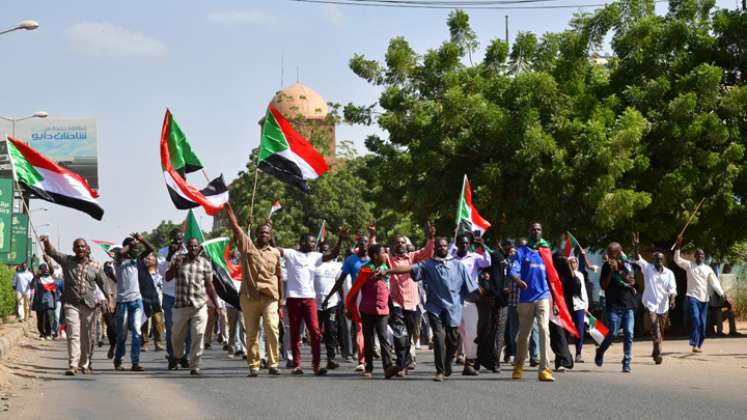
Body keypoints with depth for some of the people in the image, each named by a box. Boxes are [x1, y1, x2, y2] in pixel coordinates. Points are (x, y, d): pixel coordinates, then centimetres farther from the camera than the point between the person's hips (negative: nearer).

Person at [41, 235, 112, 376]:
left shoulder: (94, 266, 7)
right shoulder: (67, 261, 5)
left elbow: (103, 284, 11)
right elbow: (51, 252, -5)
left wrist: (109, 300, 2)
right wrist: (46, 242, -25)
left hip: (89, 305, 2)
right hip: (71, 304, -2)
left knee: (87, 337, 8)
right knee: (73, 335, -13)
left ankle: (85, 364, 21)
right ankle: (73, 365, -20)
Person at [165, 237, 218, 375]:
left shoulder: (205, 263, 7)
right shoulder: (179, 260, 8)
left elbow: (209, 286, 10)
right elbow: (168, 277, 0)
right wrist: (175, 265, -16)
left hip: (199, 306, -1)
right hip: (181, 305, 1)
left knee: (198, 336, -9)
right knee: (176, 336, 10)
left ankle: (194, 366, -2)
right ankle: (177, 356, 39)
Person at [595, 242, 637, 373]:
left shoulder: (627, 264, 8)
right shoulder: (607, 266, 5)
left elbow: (631, 281, -5)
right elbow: (603, 285, -1)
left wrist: (618, 270, -13)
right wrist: (612, 271, -10)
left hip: (628, 304, 2)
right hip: (614, 305, -2)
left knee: (629, 334, -4)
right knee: (613, 333, -8)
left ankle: (627, 362, 1)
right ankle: (600, 352, 18)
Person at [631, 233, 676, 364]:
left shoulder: (669, 273, 3)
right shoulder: (648, 268, -1)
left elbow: (672, 289, -4)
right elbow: (637, 259, -12)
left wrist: (672, 300, -23)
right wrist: (635, 246, -28)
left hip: (663, 305, 3)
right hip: (650, 303, -3)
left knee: (660, 330, 12)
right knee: (655, 328, -18)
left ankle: (655, 352, 29)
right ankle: (658, 354, -19)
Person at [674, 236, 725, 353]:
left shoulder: (708, 269, 8)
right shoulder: (689, 265, 3)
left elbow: (714, 282, -1)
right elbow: (677, 260, -9)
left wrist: (721, 293, -15)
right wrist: (678, 246, -20)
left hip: (704, 298, 4)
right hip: (692, 297, -4)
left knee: (703, 323, 5)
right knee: (696, 319, -20)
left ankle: (699, 345, 18)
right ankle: (694, 345, -24)